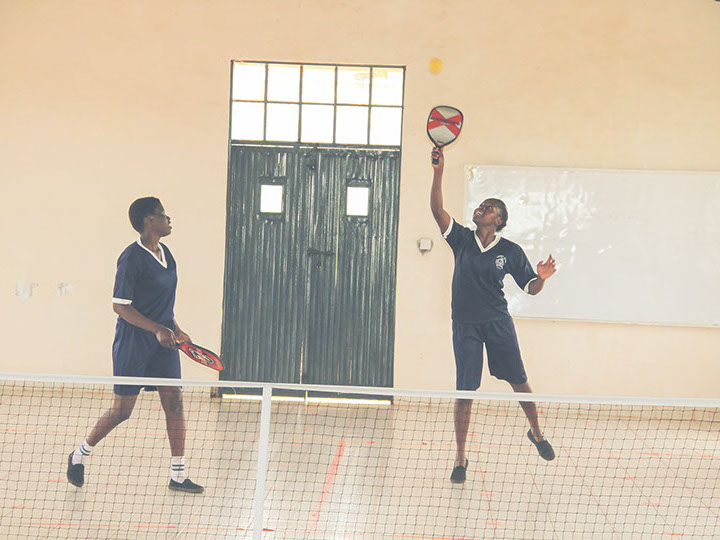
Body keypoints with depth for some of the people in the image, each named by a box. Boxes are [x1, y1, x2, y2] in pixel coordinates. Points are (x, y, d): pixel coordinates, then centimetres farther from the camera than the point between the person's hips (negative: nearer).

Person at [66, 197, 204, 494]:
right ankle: (79, 455, 24)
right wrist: (157, 329, -23)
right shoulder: (132, 257, -15)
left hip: (163, 340, 7)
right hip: (133, 343, -7)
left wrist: (175, 329, 14)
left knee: (174, 402, 1)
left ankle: (178, 475, 6)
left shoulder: (165, 253, 9)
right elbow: (120, 306, -17)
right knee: (122, 410, 1)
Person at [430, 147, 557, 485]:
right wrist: (438, 171, -23)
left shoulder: (511, 251, -2)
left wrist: (542, 277, -19)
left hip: (498, 324, 0)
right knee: (465, 392, -1)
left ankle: (536, 433, 36)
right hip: (465, 326, 0)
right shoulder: (461, 239, -1)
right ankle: (460, 459, 9)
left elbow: (530, 288, 4)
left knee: (518, 382, 8)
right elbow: (437, 208, -13)